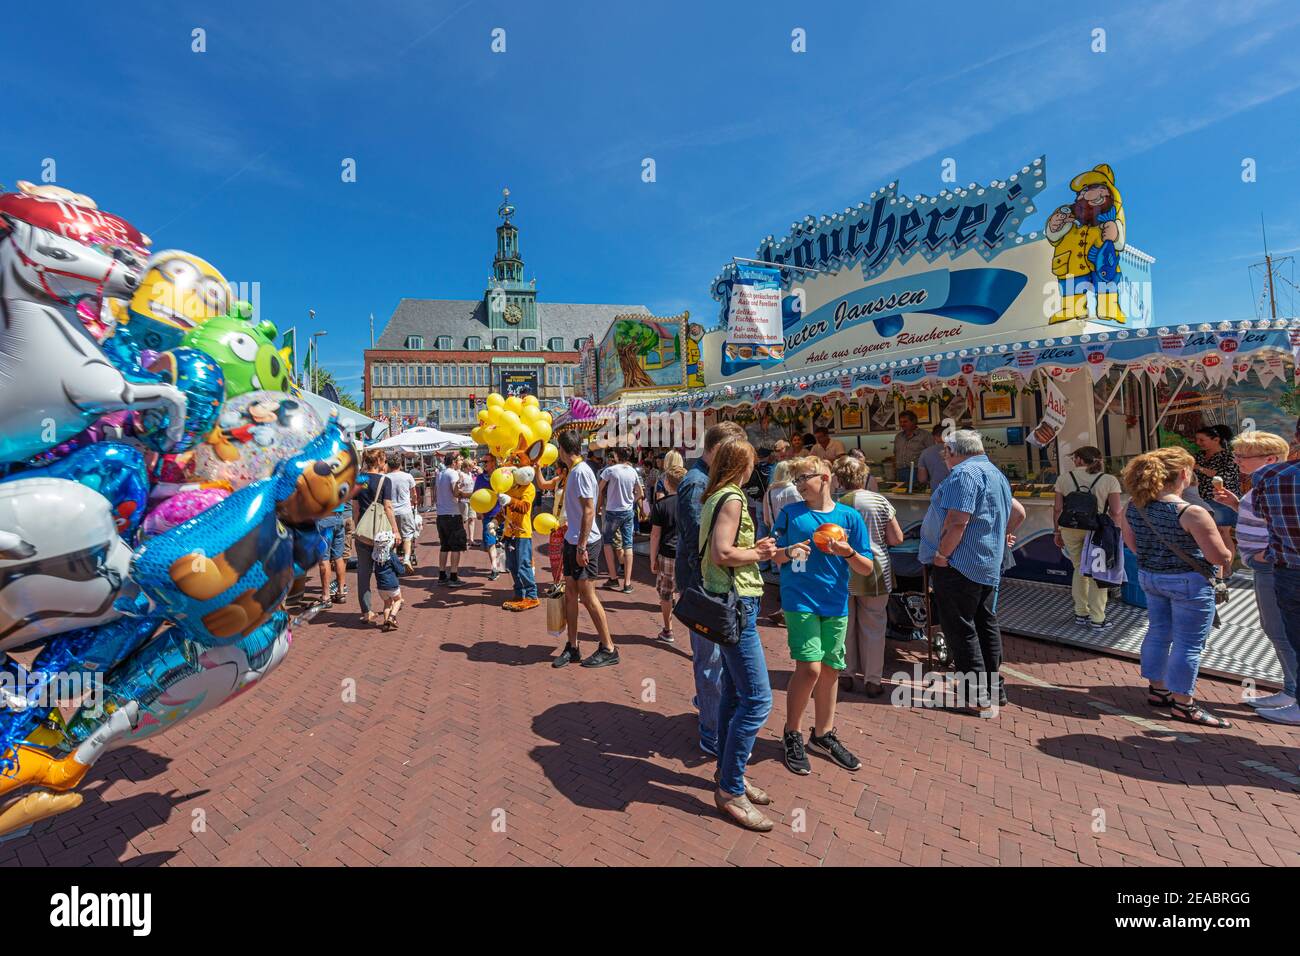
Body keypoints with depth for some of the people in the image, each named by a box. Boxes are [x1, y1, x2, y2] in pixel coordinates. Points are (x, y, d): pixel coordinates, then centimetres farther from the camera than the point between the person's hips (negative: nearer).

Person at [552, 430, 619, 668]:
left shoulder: (582, 471, -16)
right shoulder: (573, 471, 12)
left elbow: (589, 511, -21)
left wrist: (582, 546, -22)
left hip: (584, 543, -9)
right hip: (572, 541, 9)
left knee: (588, 596, -3)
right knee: (570, 593, 11)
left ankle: (608, 649, 8)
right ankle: (572, 648, 21)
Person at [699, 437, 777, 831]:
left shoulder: (714, 496, 12)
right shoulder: (732, 498, -15)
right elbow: (722, 553, -23)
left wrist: (755, 548, 7)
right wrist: (758, 553, -8)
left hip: (729, 601, 10)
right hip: (735, 603, -10)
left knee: (734, 692, 17)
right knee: (757, 699, -6)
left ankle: (727, 772, 29)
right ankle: (731, 790, 4)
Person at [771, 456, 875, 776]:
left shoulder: (849, 517, 1)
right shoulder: (790, 513, -1)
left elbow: (867, 568, 2)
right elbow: (773, 555, 5)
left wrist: (848, 552, -18)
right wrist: (788, 552, -17)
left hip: (835, 606, 3)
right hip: (800, 602, -3)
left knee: (830, 669, 12)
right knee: (810, 667, -10)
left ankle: (823, 735, 31)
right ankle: (792, 734, 11)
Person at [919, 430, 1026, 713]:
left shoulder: (963, 473, -16)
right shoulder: (996, 473, 17)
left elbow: (957, 521, -25)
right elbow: (1018, 512, 27)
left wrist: (941, 554, -18)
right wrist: (1003, 537, 29)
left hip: (959, 565, -10)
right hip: (989, 565, 10)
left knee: (960, 630, -2)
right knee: (986, 625, 16)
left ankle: (978, 697, 3)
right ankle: (995, 689, 26)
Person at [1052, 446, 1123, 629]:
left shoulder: (1064, 478, 2)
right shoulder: (1109, 480, -1)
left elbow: (1057, 508, 2)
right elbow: (1115, 512, -7)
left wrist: (1057, 532, 10)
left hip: (1070, 530, 2)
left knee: (1079, 569, 18)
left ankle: (1080, 613, 25)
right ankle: (1097, 619, 13)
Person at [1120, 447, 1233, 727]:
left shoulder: (1133, 507, -3)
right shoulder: (1191, 513, -22)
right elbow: (1220, 557, -16)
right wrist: (1229, 554, 5)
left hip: (1149, 578, 7)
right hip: (1188, 582, -7)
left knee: (1158, 633, 18)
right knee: (1189, 643, 5)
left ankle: (1157, 690, 31)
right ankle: (1183, 704, 15)